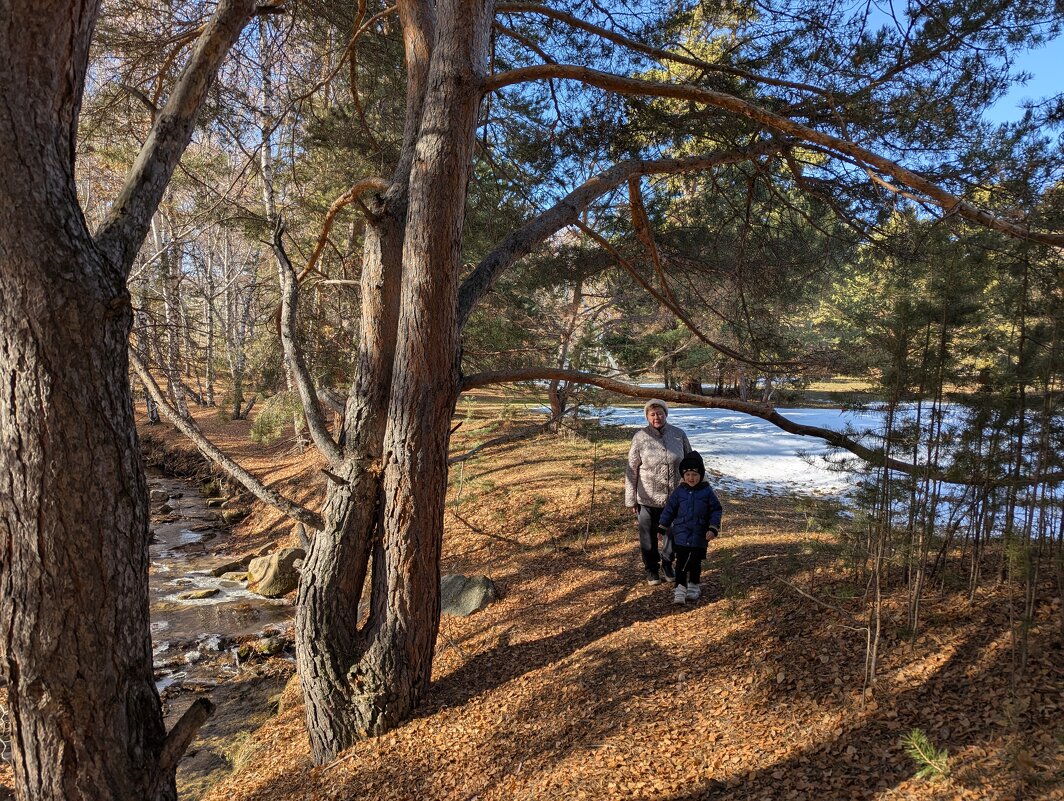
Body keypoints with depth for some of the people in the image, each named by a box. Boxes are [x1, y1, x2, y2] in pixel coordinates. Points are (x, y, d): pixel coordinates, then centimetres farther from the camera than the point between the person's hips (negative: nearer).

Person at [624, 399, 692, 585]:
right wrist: (631, 499, -7)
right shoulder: (640, 438, -10)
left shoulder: (679, 435, -3)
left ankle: (667, 562, 43)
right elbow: (631, 470, -7)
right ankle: (651, 569, 33)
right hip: (648, 499, -2)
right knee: (649, 536, 11)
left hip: (675, 498, 2)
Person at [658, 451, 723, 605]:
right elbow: (669, 509, 5)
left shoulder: (707, 492, -4)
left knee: (695, 562, 12)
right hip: (681, 534, 0)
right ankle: (680, 589, 1)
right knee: (681, 562, -2)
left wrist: (713, 528, -9)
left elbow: (716, 510, 0)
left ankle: (694, 586, 31)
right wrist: (662, 527, 6)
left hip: (700, 535, 0)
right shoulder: (679, 491, -1)